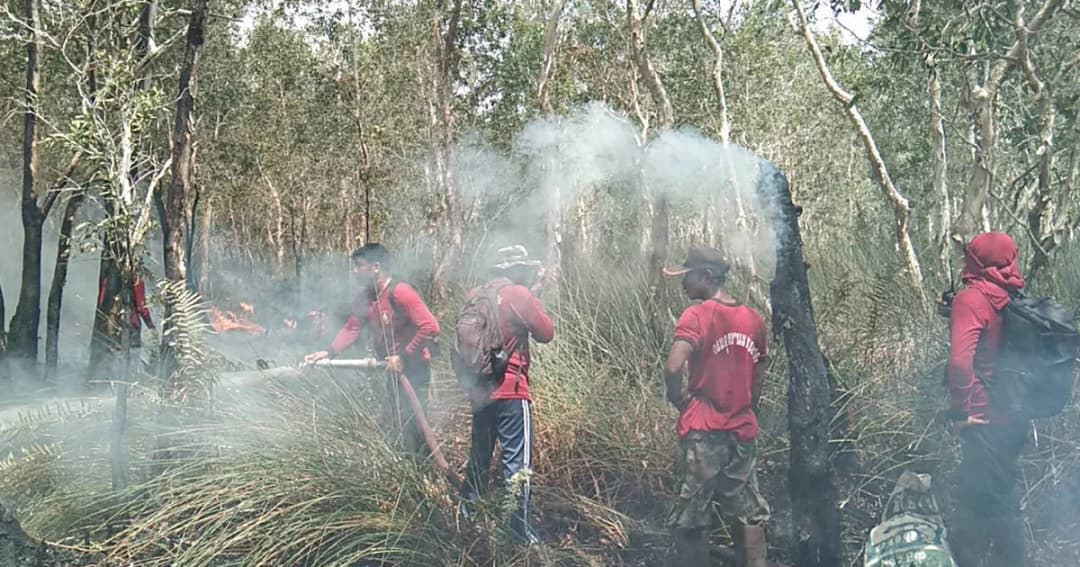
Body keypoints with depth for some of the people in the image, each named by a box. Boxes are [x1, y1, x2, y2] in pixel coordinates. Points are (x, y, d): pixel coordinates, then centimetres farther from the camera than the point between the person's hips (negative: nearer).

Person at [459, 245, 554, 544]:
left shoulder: (476, 296, 9)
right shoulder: (519, 295, -10)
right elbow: (547, 333, -4)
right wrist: (533, 301, 6)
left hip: (480, 390, 7)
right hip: (510, 390, -7)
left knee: (479, 456, 20)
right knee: (518, 460, -6)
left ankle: (467, 514, 29)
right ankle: (518, 525, -10)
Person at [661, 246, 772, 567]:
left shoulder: (697, 316, -12)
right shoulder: (753, 319, 9)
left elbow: (673, 368, -25)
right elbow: (758, 380, 15)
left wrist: (677, 397, -8)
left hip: (704, 432, -6)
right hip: (743, 432, 6)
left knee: (690, 520, 3)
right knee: (748, 514, 12)